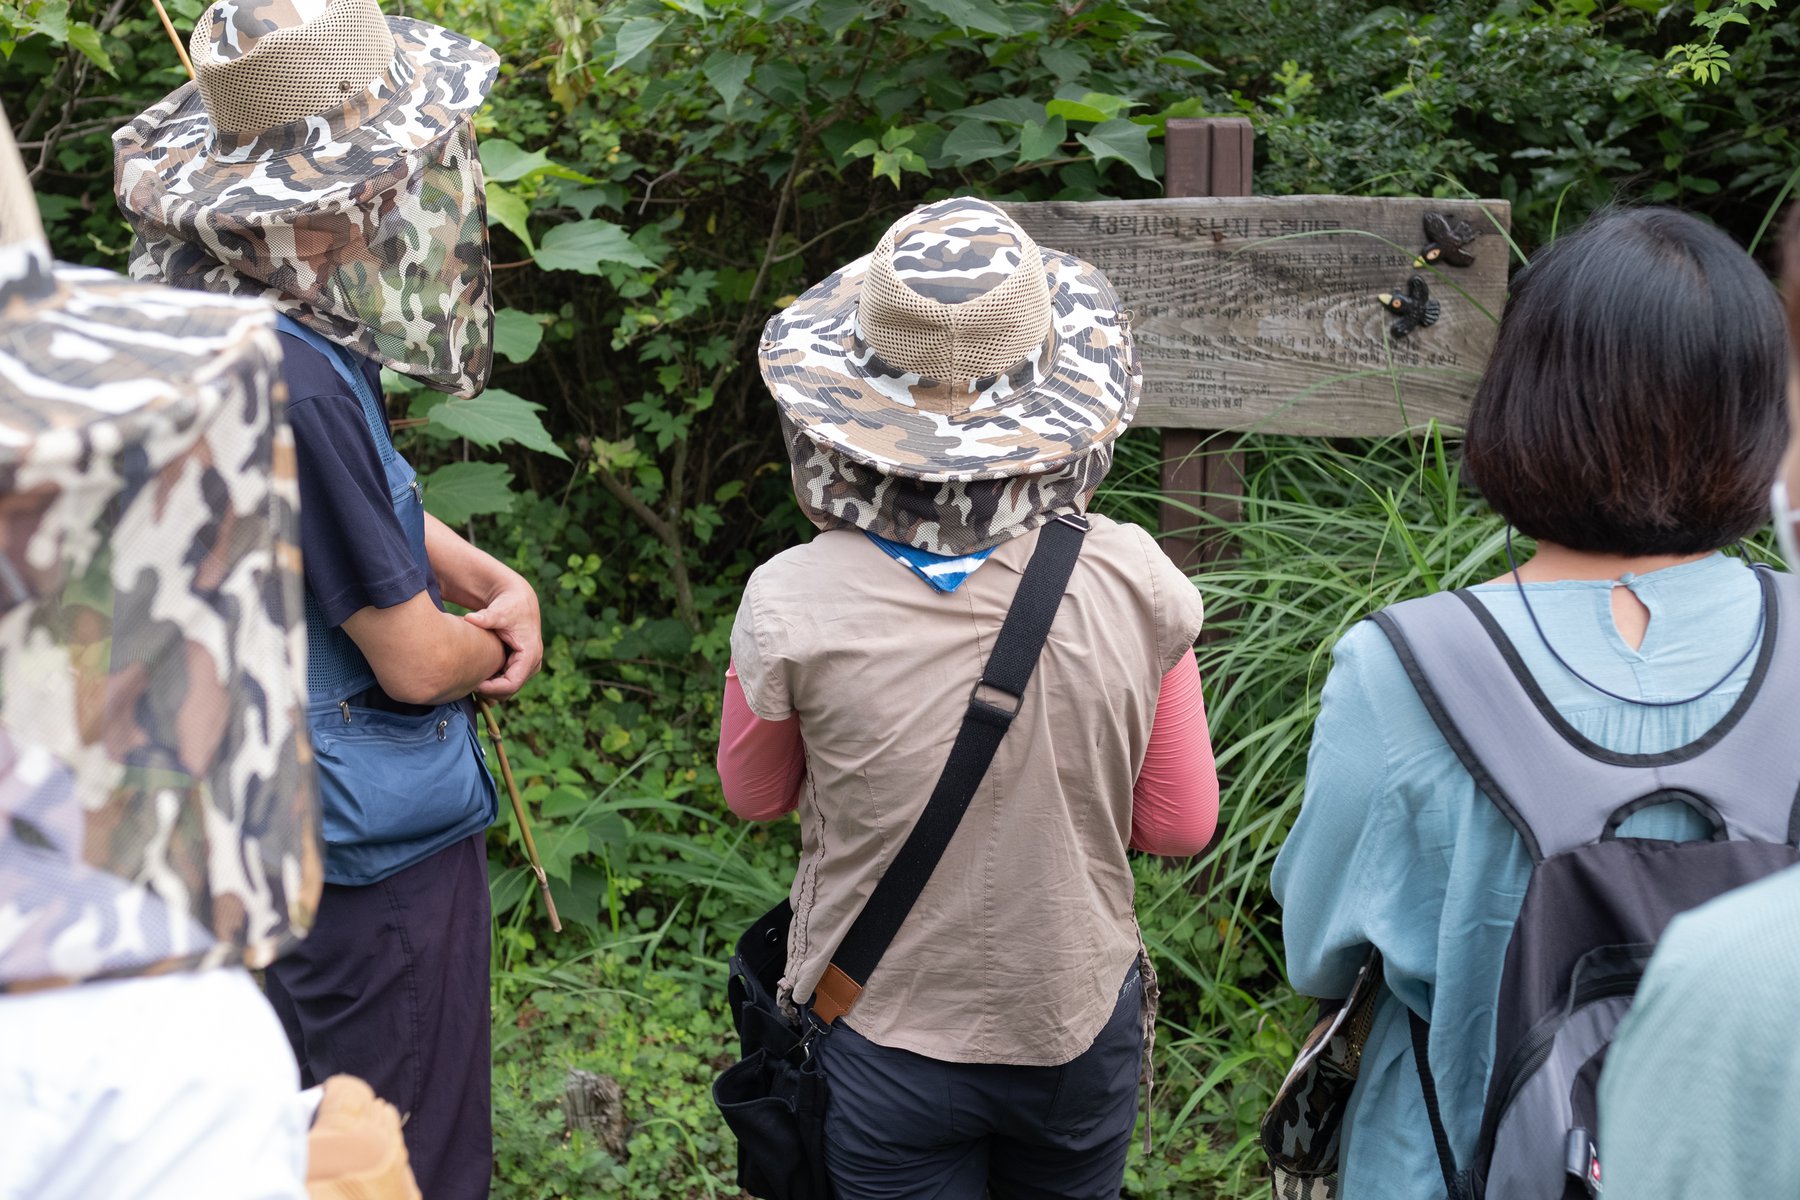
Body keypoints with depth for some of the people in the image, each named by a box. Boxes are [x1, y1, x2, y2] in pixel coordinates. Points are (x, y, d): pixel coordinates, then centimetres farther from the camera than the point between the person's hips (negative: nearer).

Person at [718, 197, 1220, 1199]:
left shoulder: (795, 605, -22)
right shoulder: (1134, 586, -18)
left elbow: (755, 795, -2)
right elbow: (1181, 824, -5)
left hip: (888, 1048, -1)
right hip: (1082, 1031, 2)